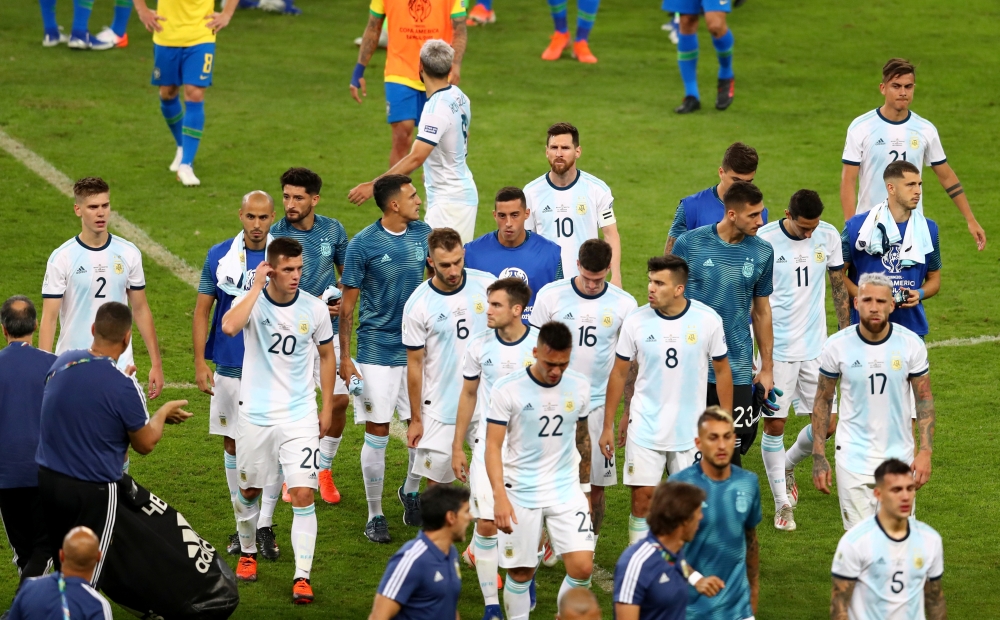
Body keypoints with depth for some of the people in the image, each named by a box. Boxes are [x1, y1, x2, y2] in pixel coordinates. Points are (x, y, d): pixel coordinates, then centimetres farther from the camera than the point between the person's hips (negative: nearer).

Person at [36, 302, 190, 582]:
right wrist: (164, 412, 13)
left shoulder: (62, 362, -1)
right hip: (92, 491, -6)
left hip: (45, 480, 6)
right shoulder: (124, 387, -20)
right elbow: (145, 444, -5)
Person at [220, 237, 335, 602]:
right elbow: (229, 327, -34)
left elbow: (327, 354, 12)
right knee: (249, 490, 15)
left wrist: (327, 407, 11)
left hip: (300, 416, 0)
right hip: (255, 414, 0)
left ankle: (302, 578, -8)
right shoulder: (252, 301, -10)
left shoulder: (314, 309, -4)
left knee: (303, 494, -10)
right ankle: (248, 554, 41)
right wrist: (257, 287, -28)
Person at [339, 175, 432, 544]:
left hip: (418, 348, 4)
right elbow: (347, 305, -5)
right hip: (377, 352, -4)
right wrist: (344, 358, -8)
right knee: (377, 435, 0)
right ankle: (375, 515, 12)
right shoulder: (363, 245, -10)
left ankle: (411, 492, 31)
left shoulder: (423, 234, 3)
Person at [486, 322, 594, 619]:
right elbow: (493, 445, -11)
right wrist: (499, 496, -21)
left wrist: (586, 484, 19)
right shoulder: (507, 389, -11)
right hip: (521, 494, -2)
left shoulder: (579, 387, 1)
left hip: (567, 492, 2)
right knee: (520, 573, 4)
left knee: (582, 567, -9)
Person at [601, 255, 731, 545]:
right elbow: (619, 373, 5)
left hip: (691, 432, 0)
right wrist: (608, 425, 5)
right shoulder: (636, 322, -6)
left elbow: (722, 370, 4)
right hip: (644, 430, 0)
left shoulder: (708, 320, -7)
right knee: (642, 499, -2)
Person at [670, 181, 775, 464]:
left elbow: (761, 311, 12)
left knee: (734, 444, 0)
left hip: (737, 370, 1)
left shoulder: (762, 252, 2)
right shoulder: (689, 244, -6)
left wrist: (767, 368, 12)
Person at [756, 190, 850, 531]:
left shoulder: (829, 236, -2)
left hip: (816, 346, 3)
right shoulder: (764, 240, -12)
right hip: (776, 346, -3)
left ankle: (788, 465, 32)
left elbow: (839, 286, 11)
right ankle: (782, 503, 11)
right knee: (774, 424, -1)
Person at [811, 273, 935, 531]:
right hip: (853, 458, -1)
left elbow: (925, 399, 3)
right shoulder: (837, 346, -6)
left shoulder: (911, 344, -5)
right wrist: (818, 456, -1)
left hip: (899, 456, 1)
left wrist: (926, 451, -7)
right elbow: (823, 401, 4)